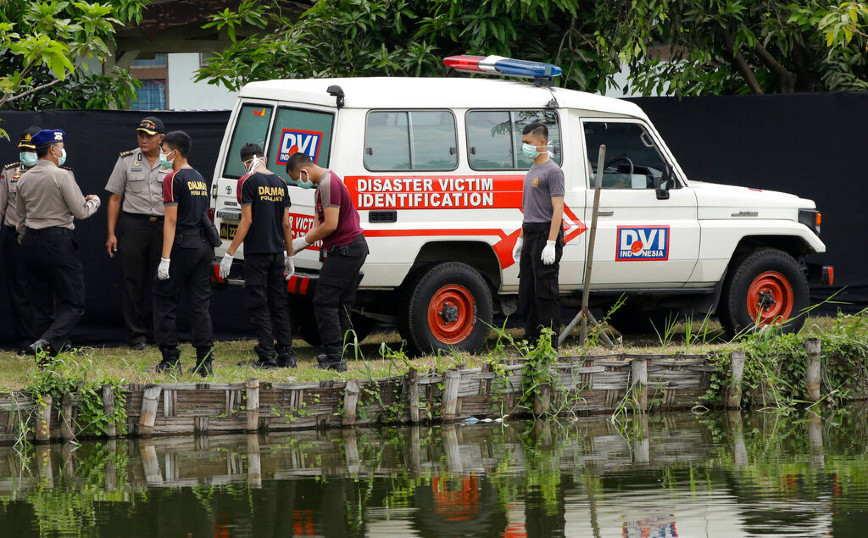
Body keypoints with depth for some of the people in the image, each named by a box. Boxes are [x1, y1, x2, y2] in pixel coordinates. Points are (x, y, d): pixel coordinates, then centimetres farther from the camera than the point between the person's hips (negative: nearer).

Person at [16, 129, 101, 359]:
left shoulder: (24, 179, 11)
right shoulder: (61, 175, -10)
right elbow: (80, 211, -9)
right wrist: (94, 201, 11)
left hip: (30, 240, 7)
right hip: (57, 241, -7)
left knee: (41, 304, 10)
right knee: (73, 303, -4)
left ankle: (46, 358, 9)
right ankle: (47, 343, -25)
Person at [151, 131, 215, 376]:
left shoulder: (174, 179, -9)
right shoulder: (200, 178, 17)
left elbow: (171, 220, -14)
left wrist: (165, 258, -16)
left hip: (183, 245, -7)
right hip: (204, 245, 7)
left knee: (164, 300, 1)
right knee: (200, 304, 7)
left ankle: (171, 360, -2)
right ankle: (204, 362, 3)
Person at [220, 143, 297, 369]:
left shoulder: (249, 182, -9)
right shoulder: (280, 183, 9)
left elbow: (247, 221, -12)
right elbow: (286, 224, 12)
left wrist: (229, 254, -9)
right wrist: (290, 256, 20)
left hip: (257, 251, -6)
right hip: (277, 251, 6)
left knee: (257, 304, -3)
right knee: (278, 304, 11)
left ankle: (267, 356, -8)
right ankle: (286, 355, 10)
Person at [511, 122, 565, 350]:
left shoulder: (552, 171, -10)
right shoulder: (531, 172, 19)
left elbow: (557, 209, -16)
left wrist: (551, 244, -22)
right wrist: (521, 240, 22)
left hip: (546, 235, -10)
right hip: (530, 237, 10)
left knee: (545, 292, -9)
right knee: (527, 293, 11)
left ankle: (550, 345, -8)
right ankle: (531, 341, 17)